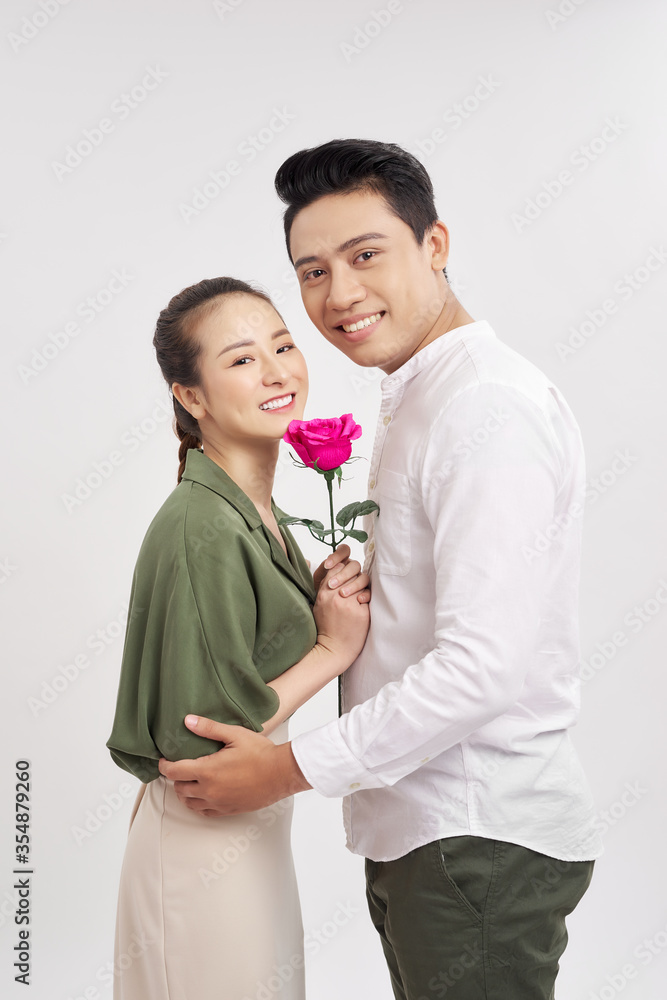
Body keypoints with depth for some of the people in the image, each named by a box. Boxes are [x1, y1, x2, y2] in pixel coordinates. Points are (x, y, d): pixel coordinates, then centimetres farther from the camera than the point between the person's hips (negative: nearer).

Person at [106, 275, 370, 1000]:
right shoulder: (200, 530, -25)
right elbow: (202, 740, -26)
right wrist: (332, 649, -18)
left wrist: (323, 605, -7)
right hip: (205, 850, -9)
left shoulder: (256, 511, 3)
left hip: (252, 832, 9)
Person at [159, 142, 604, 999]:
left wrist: (293, 768, -19)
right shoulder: (416, 404, 14)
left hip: (480, 844, -9)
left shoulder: (489, 407, -19)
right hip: (419, 831, 9)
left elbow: (485, 664, -26)